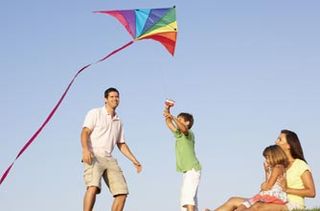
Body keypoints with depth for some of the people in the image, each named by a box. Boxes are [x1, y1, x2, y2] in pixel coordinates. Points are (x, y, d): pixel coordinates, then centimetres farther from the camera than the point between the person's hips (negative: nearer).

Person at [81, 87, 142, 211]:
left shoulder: (118, 122, 23)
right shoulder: (95, 113, 6)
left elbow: (121, 144, 28)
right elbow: (85, 132, -6)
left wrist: (134, 161, 19)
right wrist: (85, 150, -24)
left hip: (109, 159, 6)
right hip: (93, 156, -6)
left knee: (122, 192, -5)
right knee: (93, 187, -28)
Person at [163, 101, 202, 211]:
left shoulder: (189, 134, -6)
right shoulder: (178, 134, 17)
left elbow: (183, 128, -29)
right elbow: (169, 123, 15)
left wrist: (172, 117, -37)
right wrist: (167, 109, 2)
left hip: (192, 169, -10)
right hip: (187, 170, 10)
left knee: (187, 194, -24)